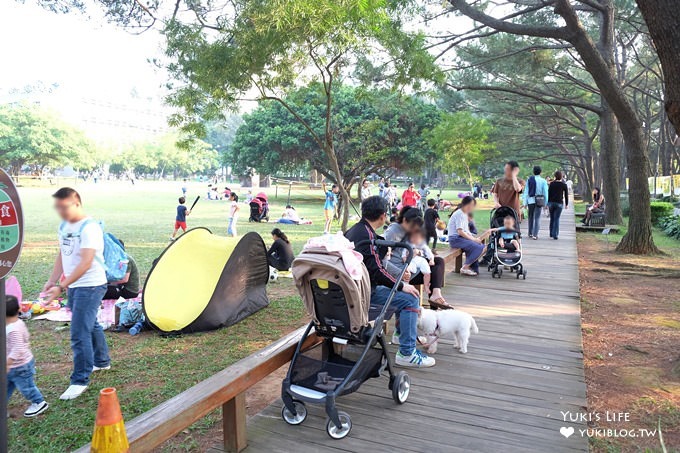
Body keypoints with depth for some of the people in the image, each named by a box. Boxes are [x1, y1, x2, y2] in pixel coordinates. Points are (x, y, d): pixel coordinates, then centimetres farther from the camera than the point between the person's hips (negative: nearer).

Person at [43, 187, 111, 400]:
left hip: (90, 286, -9)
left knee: (79, 333, -7)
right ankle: (102, 361, 40)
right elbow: (62, 255, 14)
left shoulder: (90, 228, -21)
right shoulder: (64, 226, 7)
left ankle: (80, 380, 5)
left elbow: (86, 263, -26)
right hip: (74, 286, 9)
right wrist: (52, 280, 4)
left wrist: (61, 287, -28)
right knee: (90, 325, 22)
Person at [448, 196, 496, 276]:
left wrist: (475, 238, 3)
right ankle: (464, 268, -14)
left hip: (462, 237, 10)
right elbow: (460, 231, -21)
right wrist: (473, 239, -15)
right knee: (478, 248, -22)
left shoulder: (465, 214, 18)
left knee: (482, 246, 0)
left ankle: (473, 268, 3)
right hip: (455, 239, -10)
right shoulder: (459, 214, -14)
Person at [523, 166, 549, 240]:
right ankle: (535, 234, -4)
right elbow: (545, 193, -3)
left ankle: (530, 233, 25)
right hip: (539, 200, -2)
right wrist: (545, 203, 4)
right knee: (537, 218, 3)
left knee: (531, 217, 16)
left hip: (530, 200, 2)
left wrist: (525, 203, 4)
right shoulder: (543, 181, -3)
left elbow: (526, 192, 1)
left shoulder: (529, 180, 1)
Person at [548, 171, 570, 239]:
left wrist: (548, 203, 5)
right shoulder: (564, 185, -2)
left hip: (551, 202, 2)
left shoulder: (552, 183, 0)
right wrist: (566, 204, 11)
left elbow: (549, 193, -1)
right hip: (559, 203, -2)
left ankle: (551, 233, 22)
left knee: (552, 218, 14)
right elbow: (566, 195, 2)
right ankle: (555, 235, -6)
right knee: (556, 219, -1)